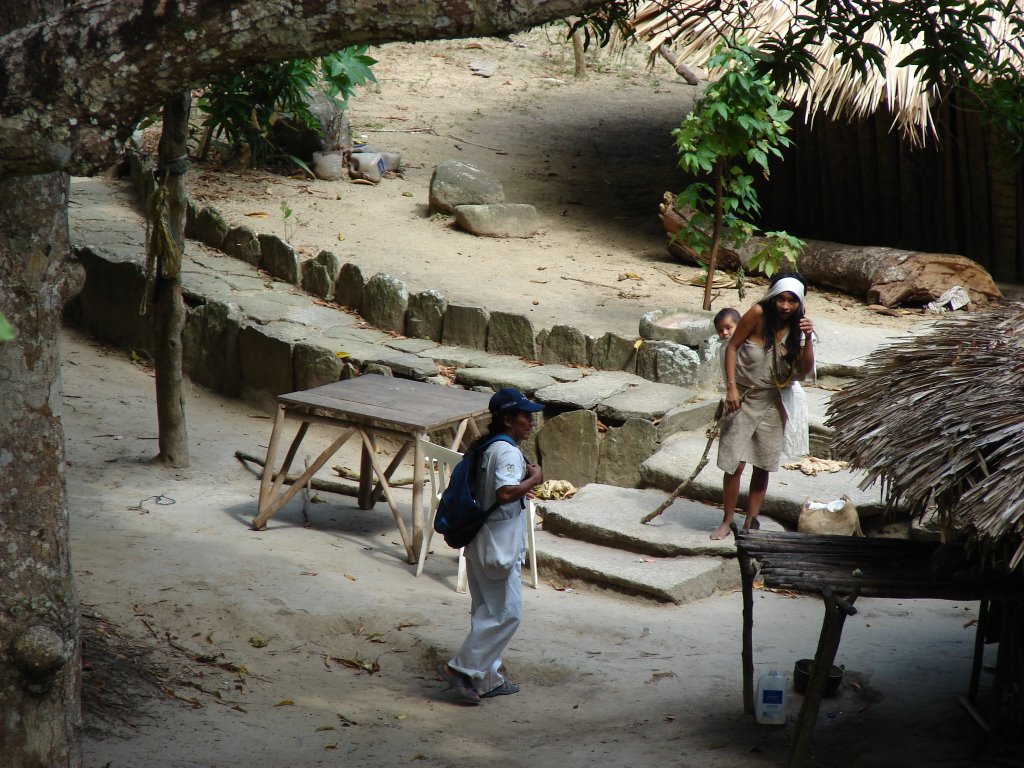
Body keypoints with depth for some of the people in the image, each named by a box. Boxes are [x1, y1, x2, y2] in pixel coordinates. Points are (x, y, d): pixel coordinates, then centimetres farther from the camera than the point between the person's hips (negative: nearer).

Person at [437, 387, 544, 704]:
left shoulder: (484, 448, 11)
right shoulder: (508, 452, -19)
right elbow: (505, 493, -34)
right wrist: (533, 479, -19)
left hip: (482, 544, 10)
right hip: (498, 547, -10)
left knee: (487, 613, 15)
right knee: (506, 614, -3)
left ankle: (486, 679, 22)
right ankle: (462, 668, -3)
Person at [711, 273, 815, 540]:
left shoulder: (797, 325, -7)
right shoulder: (758, 314, -17)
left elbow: (804, 370, -9)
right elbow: (732, 347, -11)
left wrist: (807, 339, -24)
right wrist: (731, 387, -17)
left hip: (773, 401, 3)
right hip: (744, 397, -3)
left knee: (764, 465, 9)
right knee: (734, 463, -5)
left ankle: (751, 521, 22)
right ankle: (727, 521, 9)